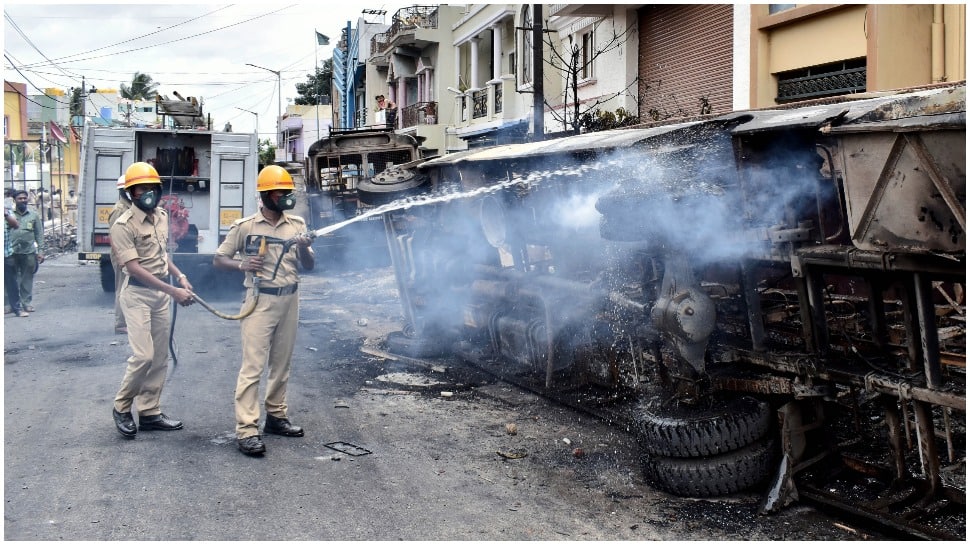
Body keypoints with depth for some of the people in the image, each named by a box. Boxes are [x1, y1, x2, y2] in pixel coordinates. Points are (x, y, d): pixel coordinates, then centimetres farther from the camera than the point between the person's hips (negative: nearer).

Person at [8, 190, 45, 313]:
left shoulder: (33, 215, 9)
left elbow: (39, 234, 9)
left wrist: (40, 251, 2)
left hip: (29, 252, 0)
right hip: (12, 252, 0)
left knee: (27, 280, 4)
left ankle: (27, 303, 11)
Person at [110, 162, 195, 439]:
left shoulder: (161, 216, 8)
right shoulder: (123, 225, -15)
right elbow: (134, 268, -21)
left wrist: (180, 276, 7)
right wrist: (173, 291, -25)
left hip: (160, 293, 8)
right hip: (138, 294, -7)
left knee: (160, 357, 9)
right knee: (143, 355, -12)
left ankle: (150, 412, 18)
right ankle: (121, 408, 9)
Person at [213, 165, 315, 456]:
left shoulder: (297, 225, 8)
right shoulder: (245, 226, -3)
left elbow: (309, 266, 10)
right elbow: (218, 259, 2)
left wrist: (304, 248, -12)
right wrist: (242, 264, -17)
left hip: (290, 300, 5)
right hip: (261, 300, -5)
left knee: (281, 364, 13)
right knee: (252, 366, -9)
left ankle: (276, 416, 26)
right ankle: (247, 430, -9)